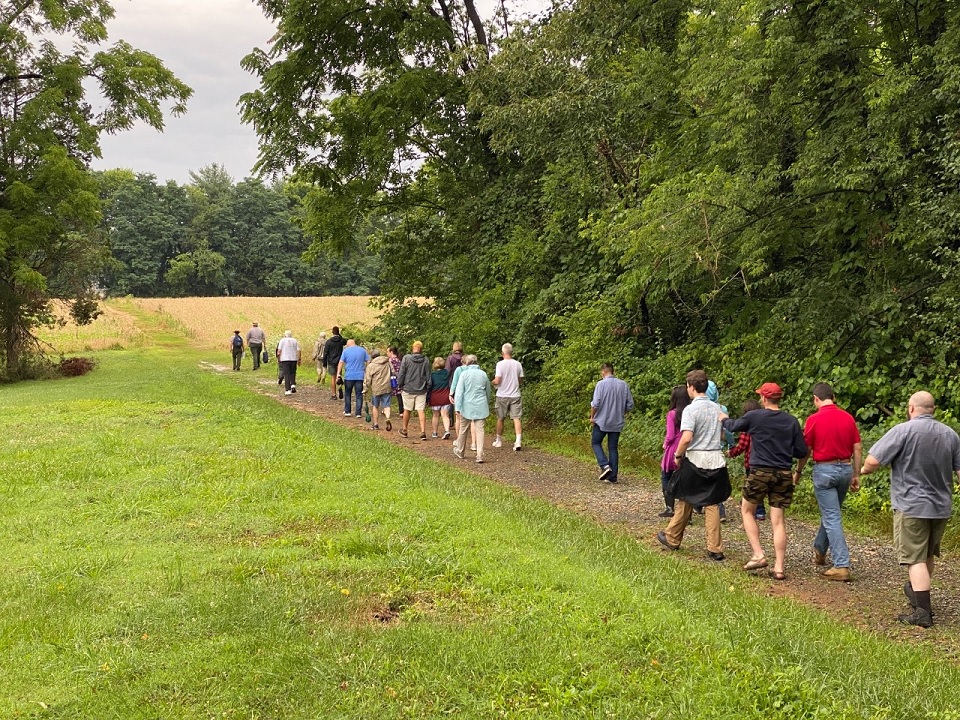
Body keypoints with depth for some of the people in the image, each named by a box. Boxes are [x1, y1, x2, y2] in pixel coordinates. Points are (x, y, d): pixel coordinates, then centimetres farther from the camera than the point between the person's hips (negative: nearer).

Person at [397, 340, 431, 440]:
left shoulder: (406, 358, -8)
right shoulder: (425, 360, -1)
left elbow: (401, 374, -5)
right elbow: (428, 376, 5)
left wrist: (400, 386, 7)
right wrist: (427, 389, 14)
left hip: (408, 389, -1)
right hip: (421, 390, 1)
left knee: (407, 410, 12)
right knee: (421, 410, 0)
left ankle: (404, 430, 27)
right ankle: (423, 432, -8)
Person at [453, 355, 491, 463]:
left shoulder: (464, 374, -6)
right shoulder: (483, 374, 5)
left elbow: (459, 392, -10)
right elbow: (488, 391, 16)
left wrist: (458, 408, -9)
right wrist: (487, 404, 29)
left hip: (467, 406, -2)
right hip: (481, 406, 2)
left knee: (463, 429, 14)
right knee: (479, 430, -1)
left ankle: (460, 452, 29)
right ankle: (480, 455, -9)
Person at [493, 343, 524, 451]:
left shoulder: (500, 364, -12)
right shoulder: (518, 364, 0)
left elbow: (497, 381, -16)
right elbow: (520, 379, 8)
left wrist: (493, 382, 6)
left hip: (502, 395, -2)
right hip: (515, 395, 2)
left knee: (500, 418, 12)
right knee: (516, 418, -1)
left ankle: (499, 441, 24)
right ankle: (518, 440, -15)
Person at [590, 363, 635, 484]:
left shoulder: (601, 384, -12)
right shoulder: (624, 385, 1)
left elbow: (595, 404, -17)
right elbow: (630, 405, 4)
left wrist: (592, 416, -1)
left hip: (602, 421, -4)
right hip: (617, 423, 4)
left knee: (596, 442, 14)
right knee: (613, 448, 11)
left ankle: (605, 465, -5)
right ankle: (612, 476, 11)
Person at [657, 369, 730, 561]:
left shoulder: (691, 409, -13)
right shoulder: (717, 408, 6)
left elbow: (686, 438, -21)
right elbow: (722, 435, 15)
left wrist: (678, 455, -7)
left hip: (695, 460, -5)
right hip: (716, 459, 5)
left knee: (684, 501, 11)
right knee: (712, 504, 7)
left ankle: (672, 539, 27)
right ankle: (715, 549, 6)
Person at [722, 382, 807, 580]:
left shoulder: (755, 416, -7)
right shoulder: (792, 421, 1)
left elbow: (734, 426, 12)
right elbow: (802, 452, 3)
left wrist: (724, 419, 33)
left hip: (760, 472, -3)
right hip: (784, 474, 3)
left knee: (747, 511, 17)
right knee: (778, 520, 6)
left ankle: (758, 554, 5)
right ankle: (779, 567, 4)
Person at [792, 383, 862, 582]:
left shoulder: (814, 419, -11)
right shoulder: (848, 417, 2)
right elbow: (857, 448, 4)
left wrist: (798, 472, 10)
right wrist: (856, 475, 11)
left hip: (824, 470, -5)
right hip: (845, 468, 5)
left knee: (832, 518, -4)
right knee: (830, 512, 22)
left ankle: (842, 566, -8)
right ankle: (819, 551, 38)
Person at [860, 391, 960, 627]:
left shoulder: (903, 431, -15)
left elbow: (873, 461, -18)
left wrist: (864, 470, 3)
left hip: (912, 506, -6)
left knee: (915, 558, -3)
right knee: (929, 555, 23)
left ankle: (923, 612, -6)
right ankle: (917, 591, 42)